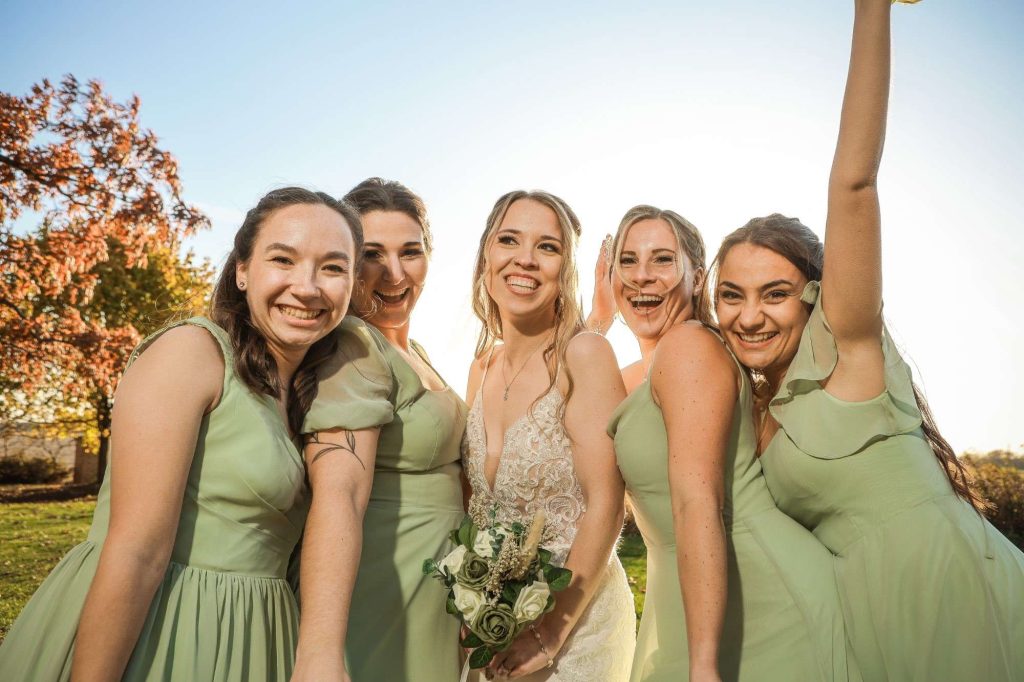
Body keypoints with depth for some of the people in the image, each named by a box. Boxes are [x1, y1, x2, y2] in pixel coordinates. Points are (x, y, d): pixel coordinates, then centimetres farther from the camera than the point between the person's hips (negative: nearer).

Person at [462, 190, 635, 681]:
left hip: (577, 616, -5)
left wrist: (551, 631, -18)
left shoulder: (583, 354, -17)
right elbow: (477, 498, 8)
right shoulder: (483, 367, 1)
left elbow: (605, 506, -18)